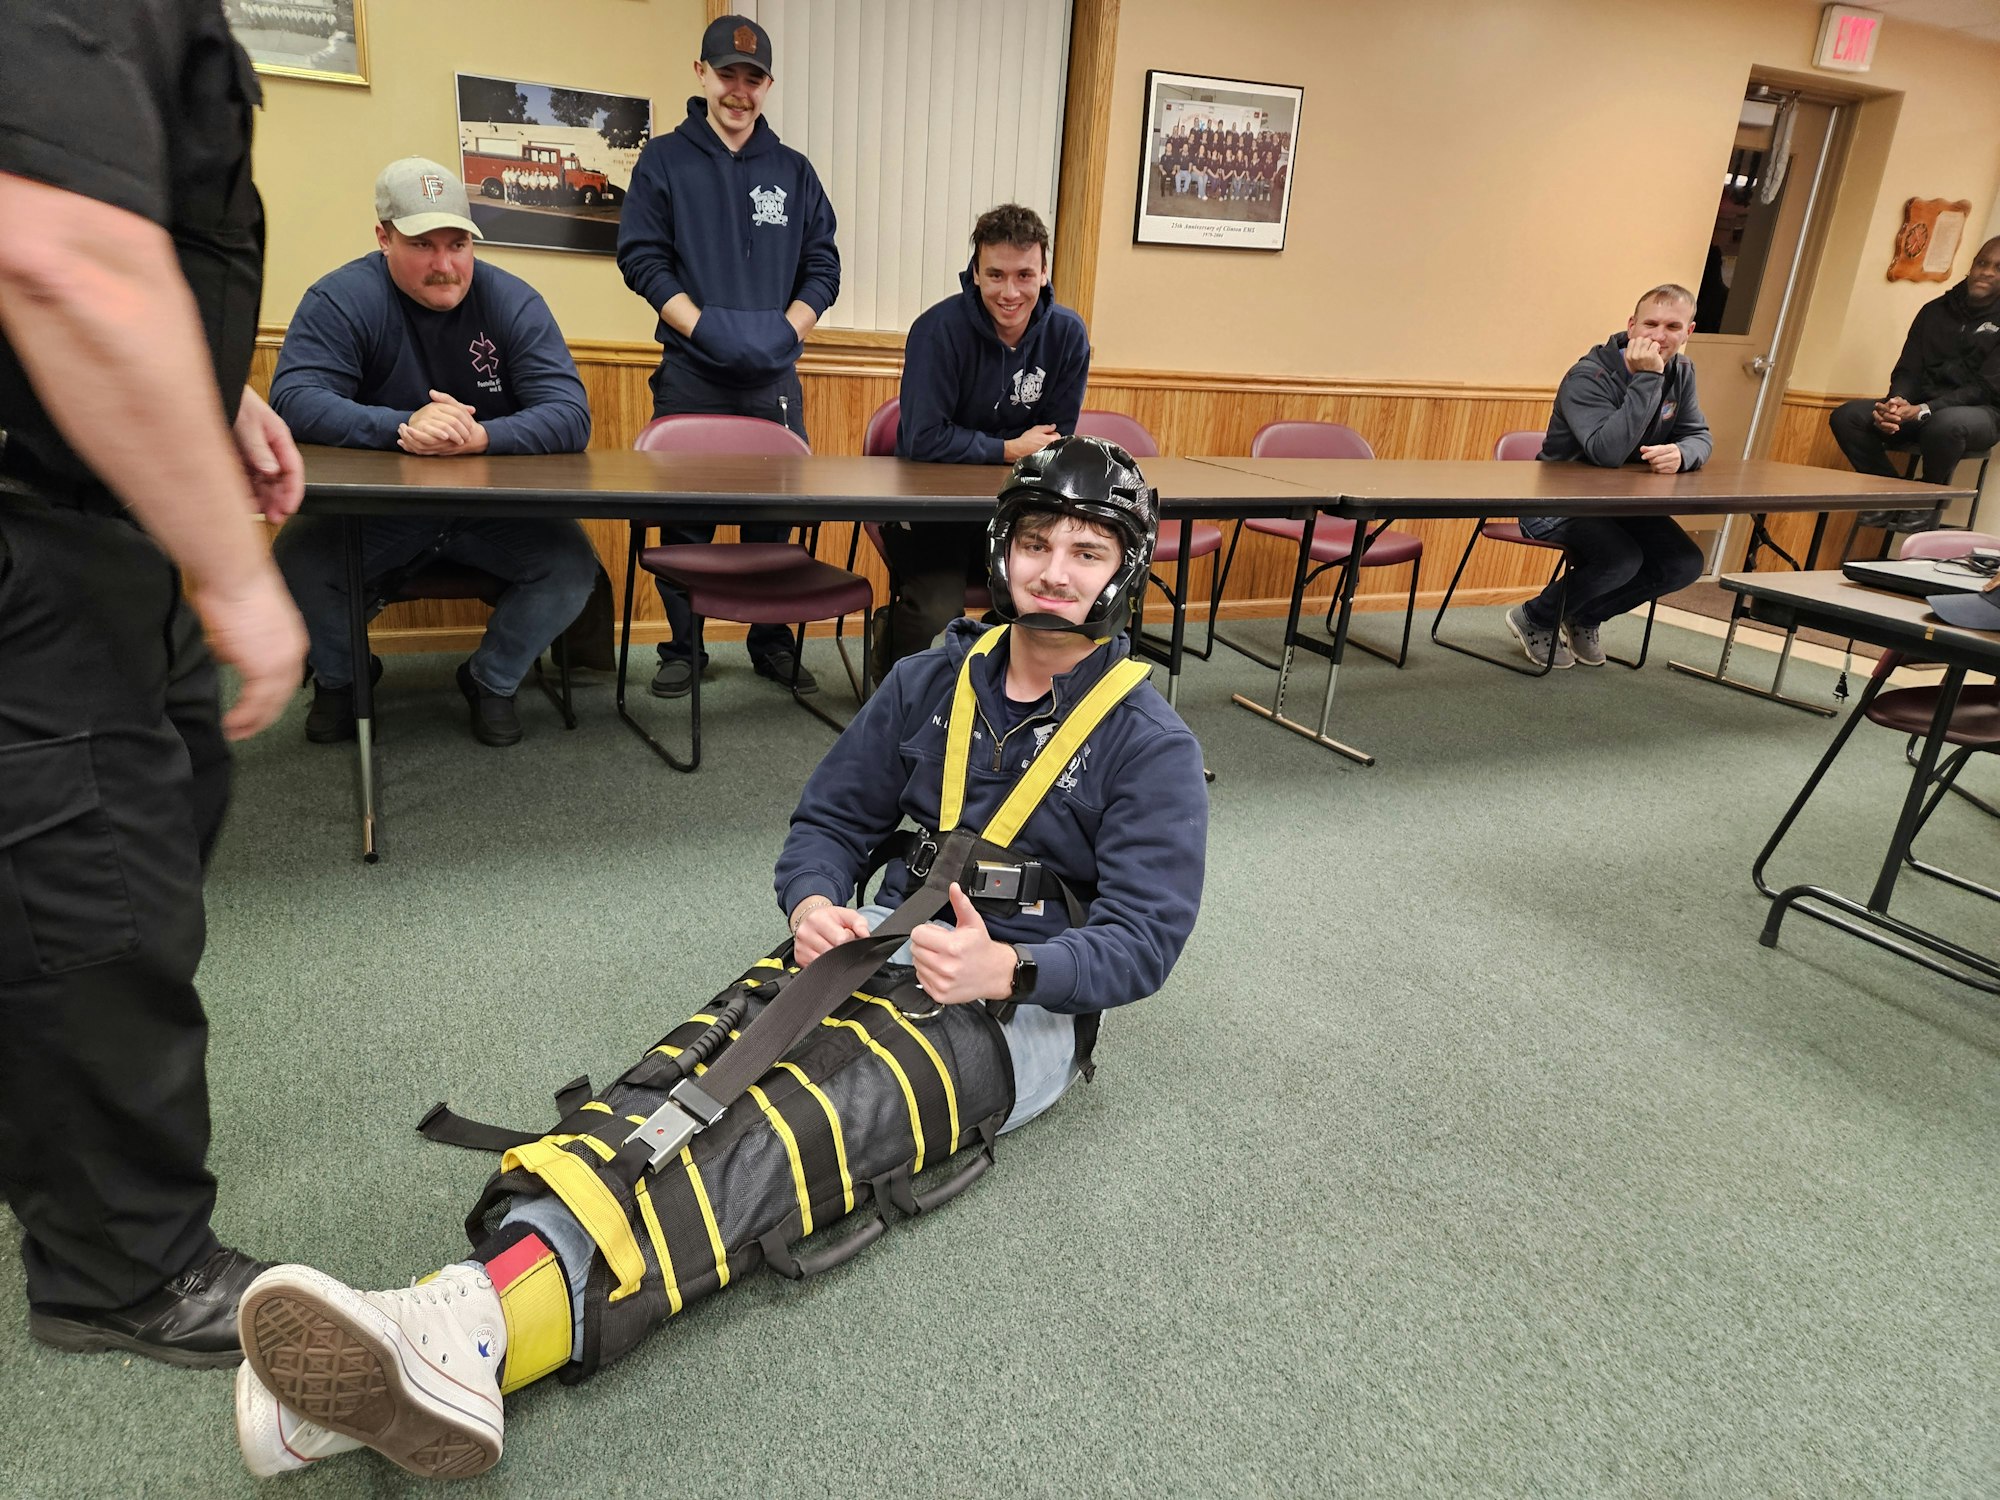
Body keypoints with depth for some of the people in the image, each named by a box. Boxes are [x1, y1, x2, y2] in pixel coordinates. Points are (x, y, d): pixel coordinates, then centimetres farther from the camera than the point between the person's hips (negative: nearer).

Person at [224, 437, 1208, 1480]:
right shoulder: (931, 683, 11)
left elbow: (1145, 939, -7)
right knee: (693, 1074, -26)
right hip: (890, 944, 5)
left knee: (803, 1115, -34)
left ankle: (489, 1333, -52)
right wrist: (815, 905, -9)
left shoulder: (1150, 743, -2)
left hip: (1024, 1006, -4)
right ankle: (445, 1334, -45)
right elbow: (829, 821, 14)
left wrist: (1008, 968, -24)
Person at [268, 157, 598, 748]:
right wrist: (403, 426, -37)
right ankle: (341, 677, 10)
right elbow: (293, 400, -19)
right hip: (374, 511, 0)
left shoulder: (513, 301, -5)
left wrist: (481, 435, -36)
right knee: (296, 559, -27)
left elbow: (570, 416, -16)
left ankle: (491, 679, 7)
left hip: (494, 510, 1)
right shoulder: (341, 299, -7)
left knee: (572, 567, -25)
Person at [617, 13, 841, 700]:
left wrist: (786, 330, -6)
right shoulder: (665, 160, 6)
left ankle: (773, 644, 18)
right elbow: (641, 257, -1)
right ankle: (682, 648, 13)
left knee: (776, 514, 4)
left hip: (775, 378, 2)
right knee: (685, 516, 1)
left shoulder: (794, 171, 14)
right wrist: (703, 326, -15)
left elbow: (821, 267, 11)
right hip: (691, 374, -2)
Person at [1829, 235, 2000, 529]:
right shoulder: (1935, 311, 12)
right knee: (1845, 416, -19)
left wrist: (1923, 411, -28)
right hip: (1921, 408, 5)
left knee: (1946, 423, -42)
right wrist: (1897, 403, -19)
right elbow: (1908, 370, 6)